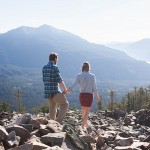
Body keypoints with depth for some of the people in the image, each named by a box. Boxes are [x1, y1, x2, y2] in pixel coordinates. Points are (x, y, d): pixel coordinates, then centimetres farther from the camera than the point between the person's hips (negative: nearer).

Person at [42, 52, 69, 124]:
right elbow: (59, 80, -15)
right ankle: (58, 121, -9)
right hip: (55, 91, -8)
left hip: (47, 91, 8)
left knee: (52, 107, 16)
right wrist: (65, 89, -2)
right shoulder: (55, 67, -13)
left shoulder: (44, 68, 10)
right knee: (65, 104, 1)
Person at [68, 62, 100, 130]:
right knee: (87, 111, 10)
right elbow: (94, 88, -6)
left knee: (83, 110, 23)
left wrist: (67, 90, -1)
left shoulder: (79, 75, -5)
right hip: (89, 95, -3)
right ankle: (83, 126, 9)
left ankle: (85, 123, 39)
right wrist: (97, 96, 6)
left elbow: (74, 85, -10)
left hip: (82, 95, 3)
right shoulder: (92, 76, -7)